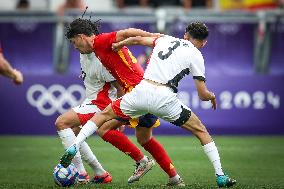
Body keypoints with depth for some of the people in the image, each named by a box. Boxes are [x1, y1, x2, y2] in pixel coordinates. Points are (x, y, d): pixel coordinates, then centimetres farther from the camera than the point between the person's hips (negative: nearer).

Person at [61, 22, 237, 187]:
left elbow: (137, 39, 30)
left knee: (104, 115, 23)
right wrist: (212, 96, 28)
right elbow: (203, 95, 5)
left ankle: (73, 147, 6)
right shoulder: (196, 56, 7)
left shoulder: (166, 40, 20)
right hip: (164, 98, -3)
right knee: (201, 131, 13)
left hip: (141, 91, 3)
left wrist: (118, 45, 50)